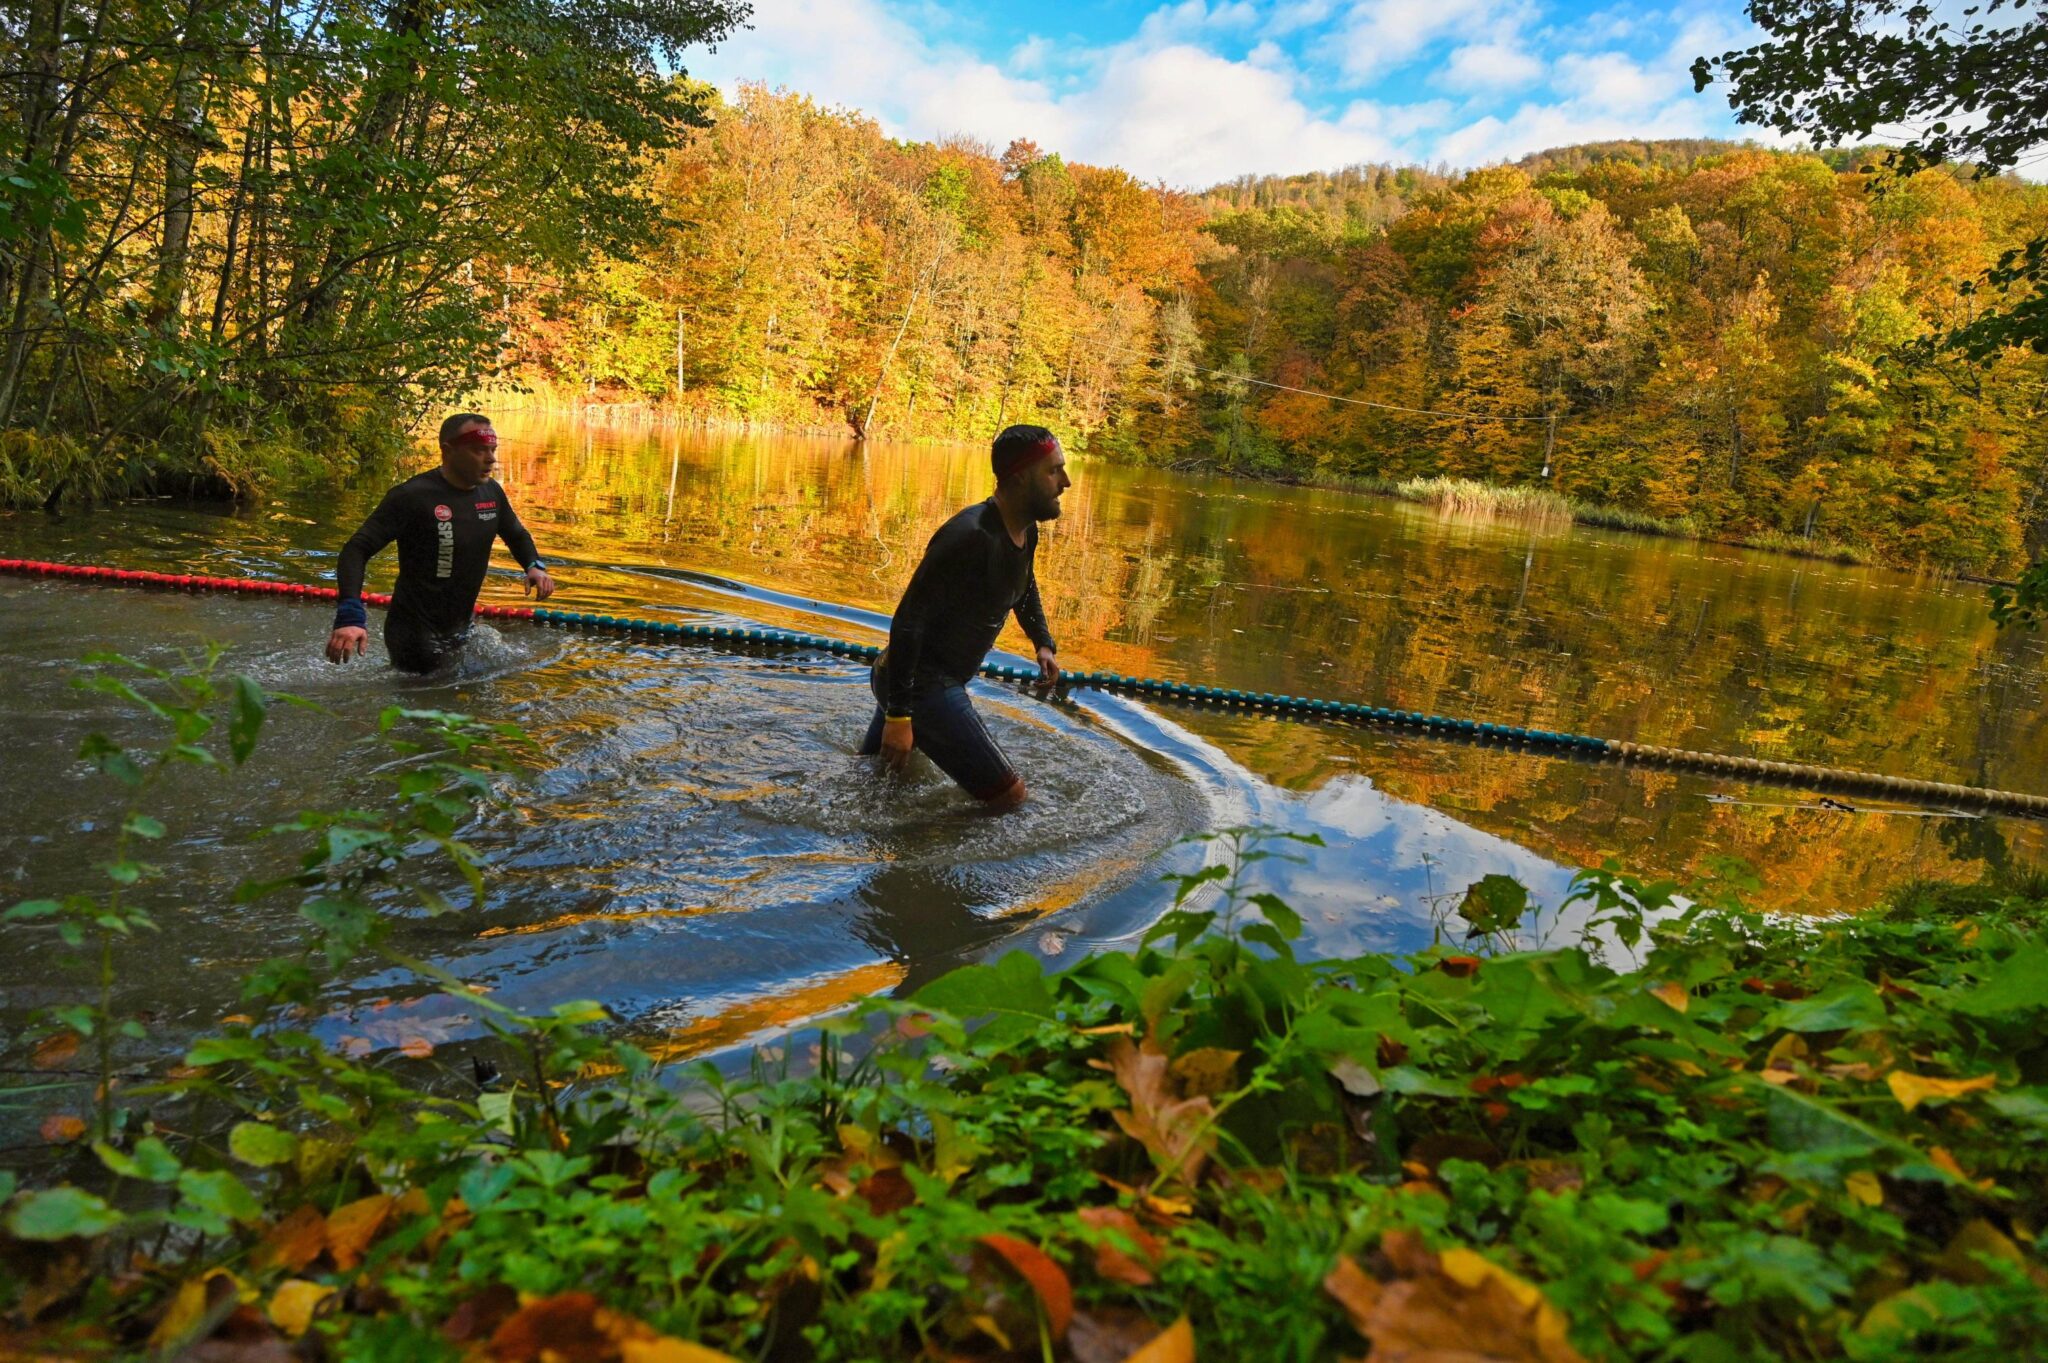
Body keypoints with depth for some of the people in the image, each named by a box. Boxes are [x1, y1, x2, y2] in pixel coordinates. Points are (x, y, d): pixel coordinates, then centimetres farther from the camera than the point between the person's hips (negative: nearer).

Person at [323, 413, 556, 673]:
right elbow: (356, 550, -22)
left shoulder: (491, 491, 1)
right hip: (416, 638, -7)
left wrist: (534, 566, -3)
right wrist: (349, 615, -37)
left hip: (460, 632, 7)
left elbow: (517, 535, 20)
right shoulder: (412, 496, -20)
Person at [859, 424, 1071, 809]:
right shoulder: (971, 536, -26)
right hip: (920, 684, -10)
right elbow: (908, 621, -27)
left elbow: (1025, 588, 29)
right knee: (1009, 796, -12)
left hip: (941, 679, 10)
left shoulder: (1026, 531, 4)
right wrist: (899, 714, -27)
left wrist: (1044, 643, 18)